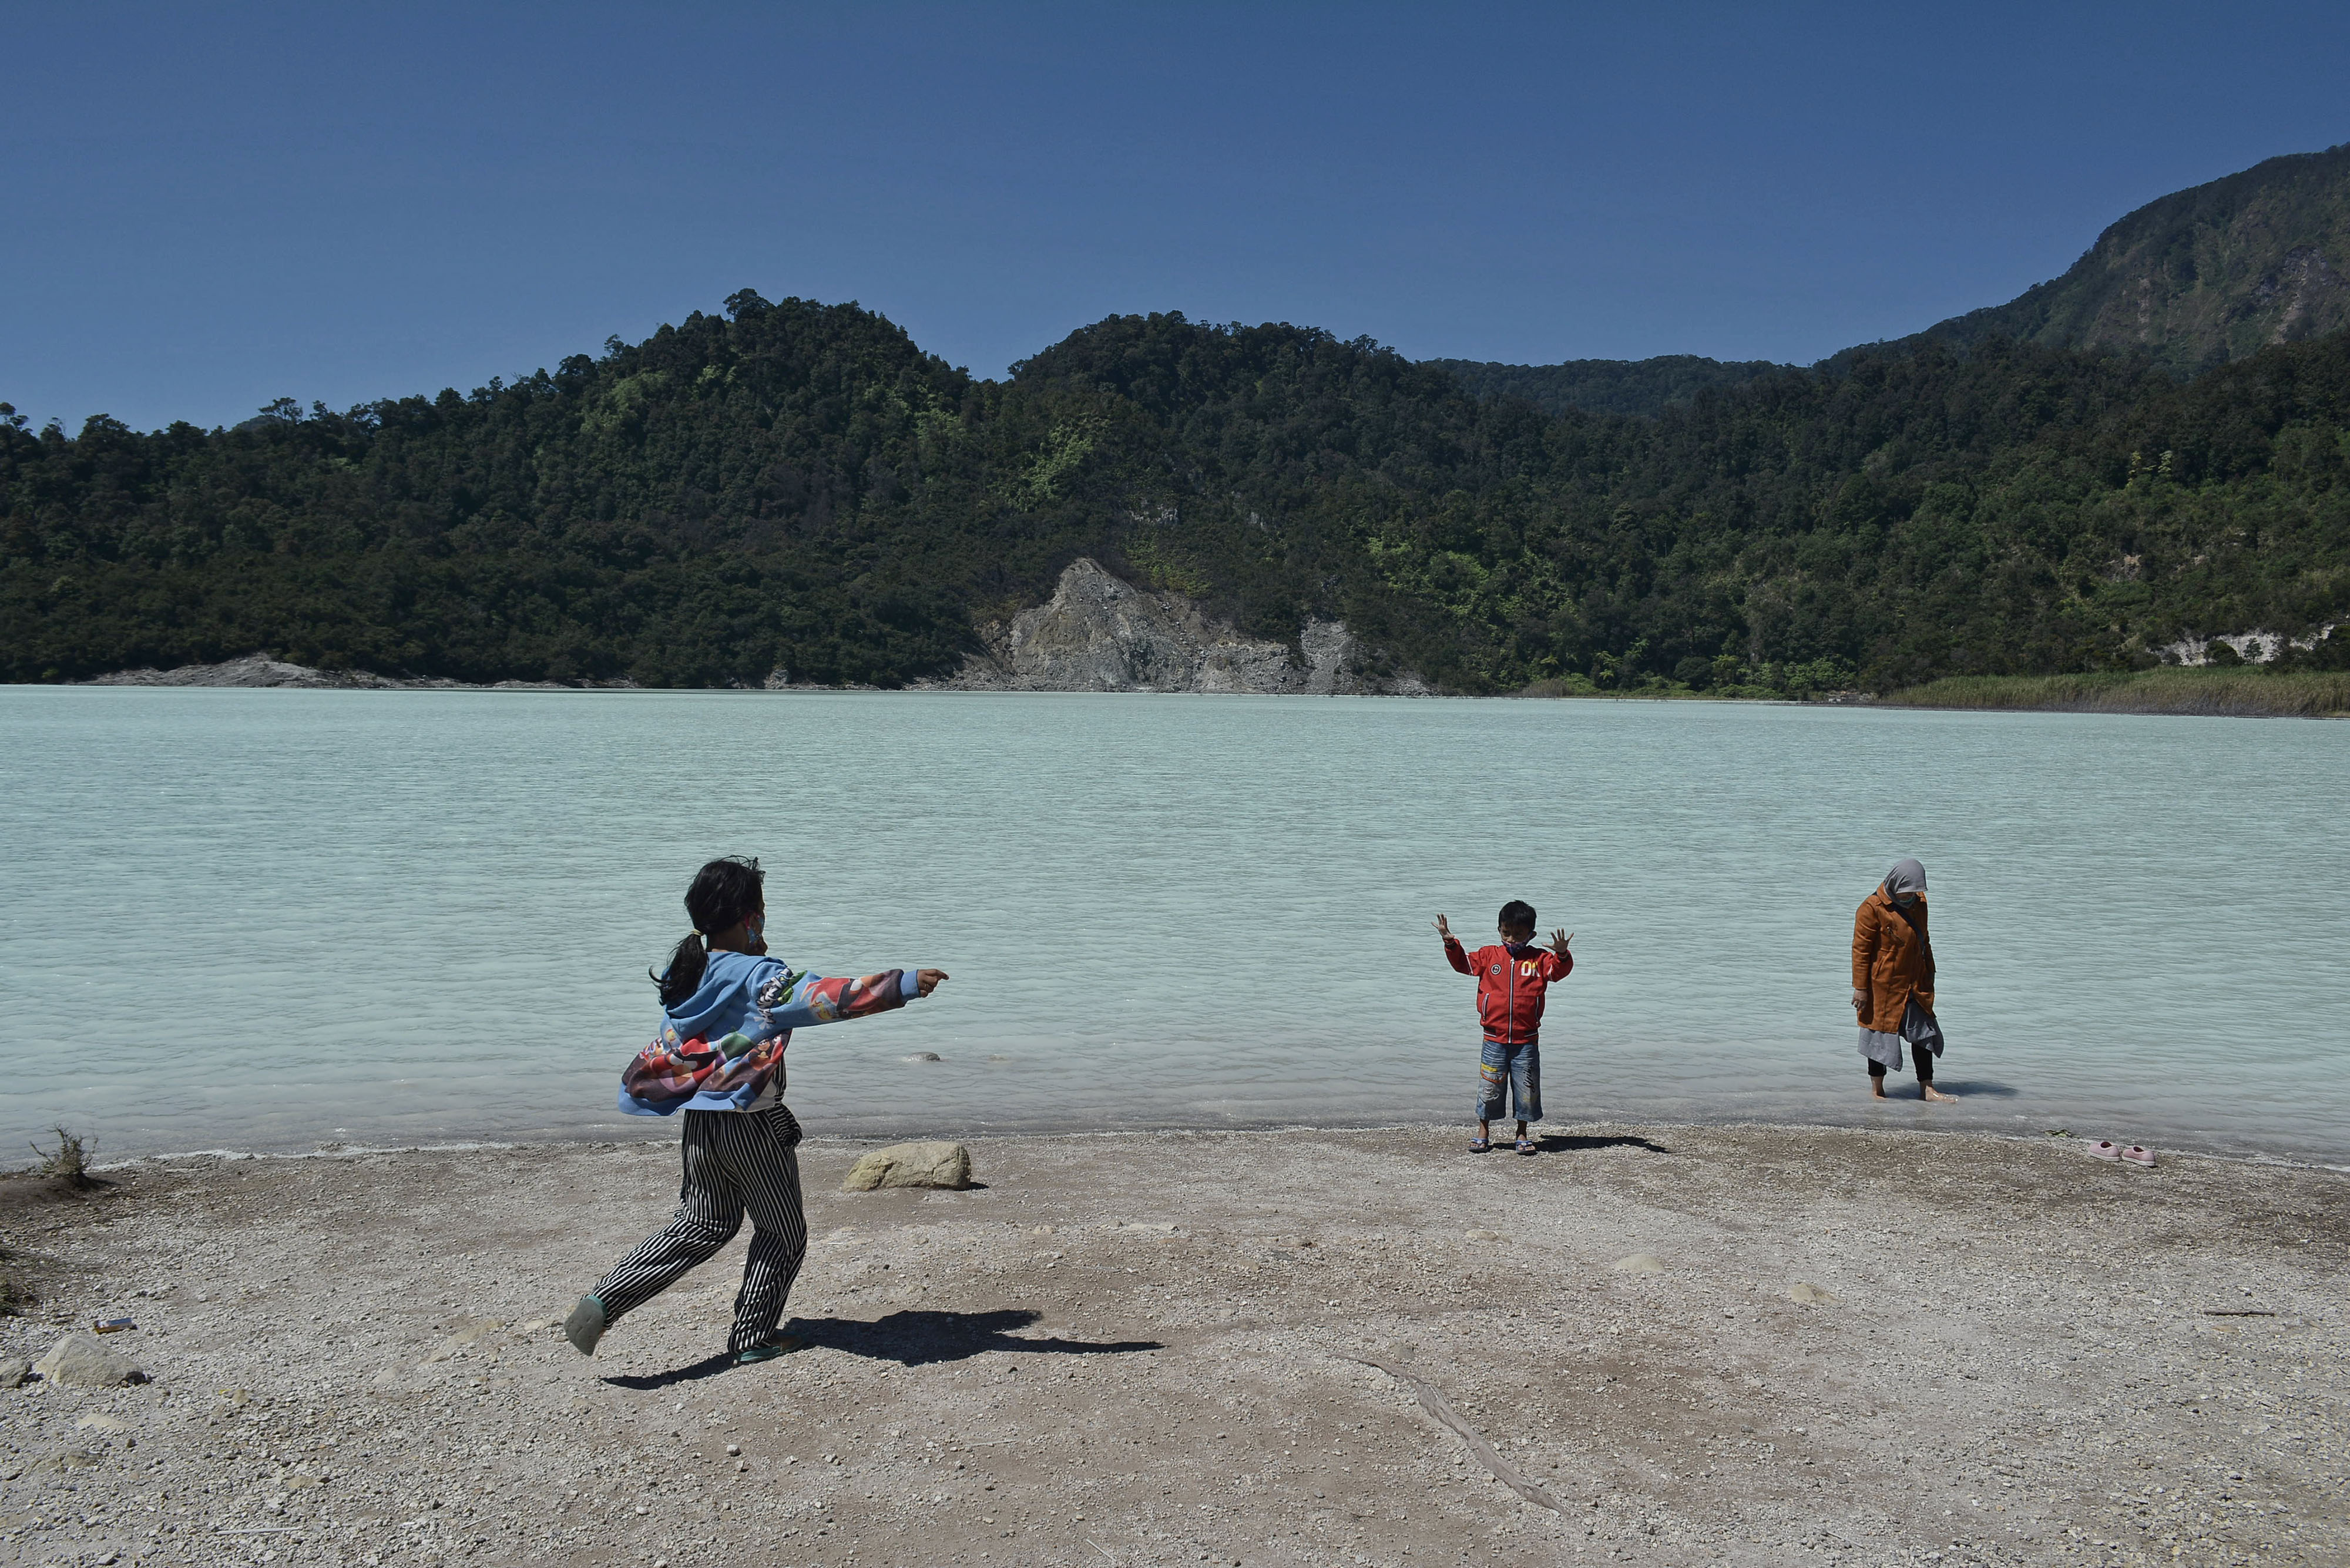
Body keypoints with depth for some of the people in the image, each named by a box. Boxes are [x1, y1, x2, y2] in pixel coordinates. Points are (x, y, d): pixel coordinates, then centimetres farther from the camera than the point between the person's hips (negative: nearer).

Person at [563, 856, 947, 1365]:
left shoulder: (687, 973, 3)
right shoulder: (758, 976, -19)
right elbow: (828, 998, -31)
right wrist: (905, 984, -33)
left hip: (700, 1122, 7)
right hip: (753, 1128, -7)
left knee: (702, 1227, 21)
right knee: (783, 1235, 13)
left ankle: (604, 1300, 12)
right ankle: (753, 1338, 19)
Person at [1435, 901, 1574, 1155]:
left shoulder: (1539, 959, 0)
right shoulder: (1490, 956, 3)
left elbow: (1559, 970, -13)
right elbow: (1463, 963, 4)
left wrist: (1562, 955, -33)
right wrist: (1450, 942, -11)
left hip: (1527, 1040, -1)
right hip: (1494, 1038, 1)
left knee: (1527, 1089, 7)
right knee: (1489, 1087, 8)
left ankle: (1522, 1135, 23)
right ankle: (1483, 1132, 24)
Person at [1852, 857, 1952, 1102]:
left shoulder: (1919, 903, 5)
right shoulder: (1872, 909, -16)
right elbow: (1860, 950, -14)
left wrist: (1929, 975, 21)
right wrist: (1860, 987, -15)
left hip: (1915, 985, 6)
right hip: (1883, 987, -6)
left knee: (1924, 1033, 7)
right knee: (1881, 1034, 4)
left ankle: (1927, 1089, 15)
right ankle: (1877, 1089, 17)